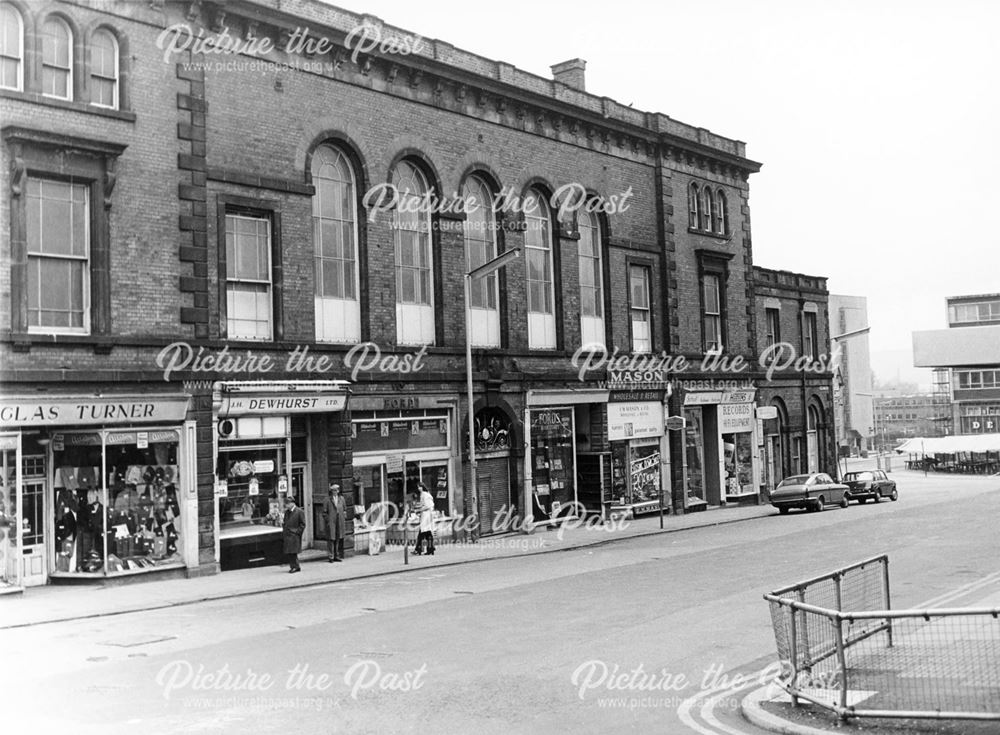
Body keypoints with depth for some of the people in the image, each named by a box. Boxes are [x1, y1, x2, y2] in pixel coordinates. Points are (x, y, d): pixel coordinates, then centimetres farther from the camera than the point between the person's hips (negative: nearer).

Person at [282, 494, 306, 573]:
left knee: (293, 552, -9)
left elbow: (303, 524, -6)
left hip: (294, 536, -7)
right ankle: (293, 566, 12)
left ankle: (295, 567, -3)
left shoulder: (299, 511, -6)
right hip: (287, 536, 7)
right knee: (288, 552, 5)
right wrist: (283, 534, 13)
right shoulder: (287, 512, 15)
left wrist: (297, 532, -12)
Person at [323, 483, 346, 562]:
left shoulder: (341, 498, 10)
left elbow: (344, 509, 16)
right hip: (331, 522, -4)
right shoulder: (328, 500, -2)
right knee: (331, 539, -4)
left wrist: (344, 519, 8)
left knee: (339, 539, 7)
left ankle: (337, 556, 14)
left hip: (340, 522, 4)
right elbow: (324, 512, 0)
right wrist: (328, 520, -7)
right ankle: (330, 557, 0)